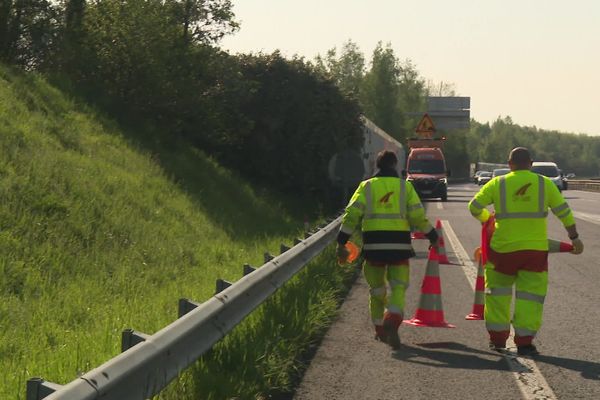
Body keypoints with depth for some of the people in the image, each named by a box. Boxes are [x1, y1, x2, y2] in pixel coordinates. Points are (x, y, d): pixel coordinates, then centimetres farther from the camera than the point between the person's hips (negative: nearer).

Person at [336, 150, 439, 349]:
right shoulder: (405, 186, 7)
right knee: (398, 287, 0)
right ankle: (392, 321, -26)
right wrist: (433, 237, 13)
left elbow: (352, 214, -1)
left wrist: (341, 243, -2)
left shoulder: (366, 186, 8)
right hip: (399, 244, -1)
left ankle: (380, 330, 23)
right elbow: (418, 216, 1)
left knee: (376, 288, 16)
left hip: (373, 245, 1)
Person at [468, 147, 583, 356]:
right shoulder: (545, 184, 1)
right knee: (530, 294, 4)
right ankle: (524, 341, -2)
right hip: (536, 249, 0)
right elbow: (564, 212, 4)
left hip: (504, 248, 0)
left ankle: (497, 338, 20)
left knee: (498, 292, 16)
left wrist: (486, 219, 24)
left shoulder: (497, 184, 0)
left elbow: (474, 207, 3)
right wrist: (574, 238, 14)